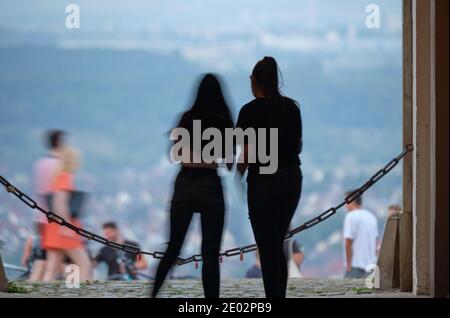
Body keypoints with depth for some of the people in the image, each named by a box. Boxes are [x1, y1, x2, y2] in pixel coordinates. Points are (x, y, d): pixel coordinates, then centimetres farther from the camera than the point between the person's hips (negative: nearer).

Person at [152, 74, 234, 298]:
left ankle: (154, 293, 20)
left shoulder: (186, 118, 4)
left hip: (184, 184, 4)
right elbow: (229, 162, -2)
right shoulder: (223, 121, -5)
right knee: (210, 253, -1)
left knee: (173, 246, 17)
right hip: (209, 186, -4)